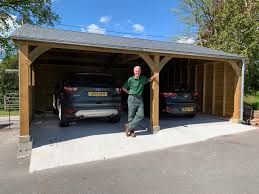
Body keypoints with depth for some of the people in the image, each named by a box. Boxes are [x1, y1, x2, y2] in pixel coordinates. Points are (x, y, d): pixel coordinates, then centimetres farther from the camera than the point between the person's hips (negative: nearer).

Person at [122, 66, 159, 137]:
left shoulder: (143, 78, 9)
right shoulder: (130, 79, -4)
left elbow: (149, 80, 30)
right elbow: (124, 88, 4)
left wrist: (154, 76, 13)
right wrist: (130, 93, 2)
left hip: (140, 99, 5)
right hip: (132, 99, -5)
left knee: (141, 115, -6)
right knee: (131, 116, 0)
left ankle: (129, 126, 3)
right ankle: (131, 131, 13)